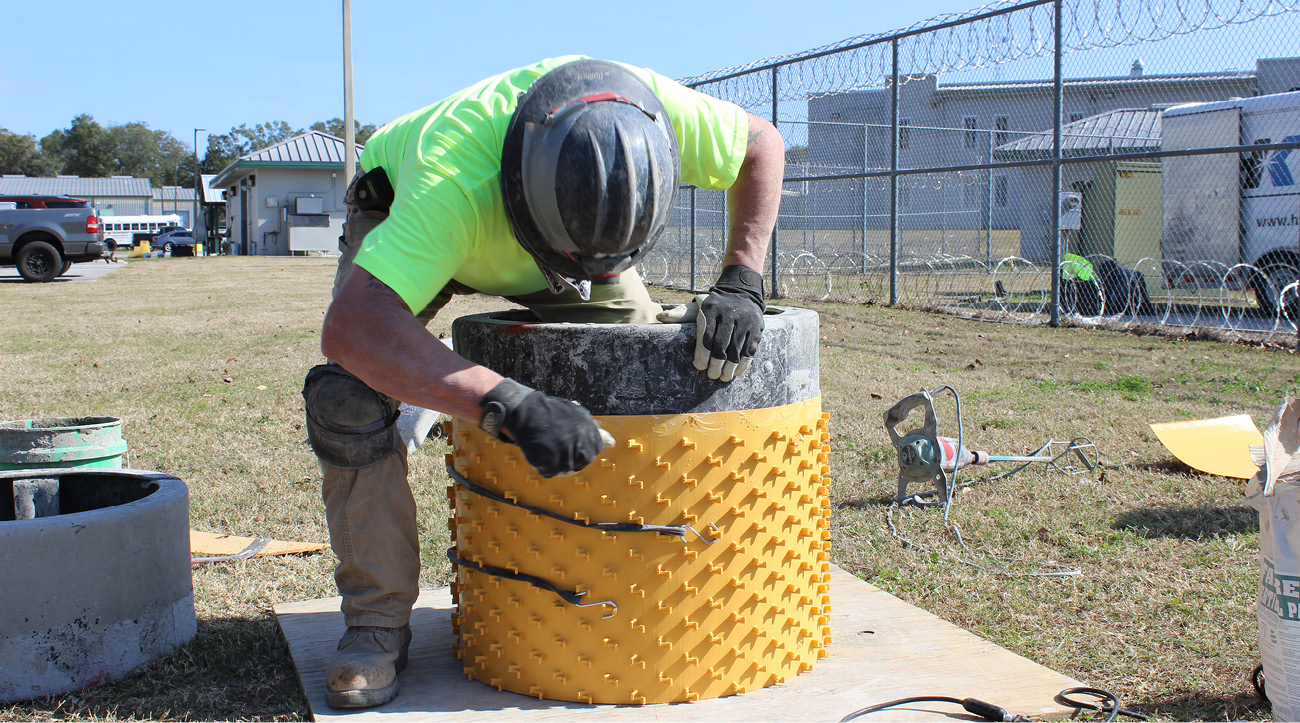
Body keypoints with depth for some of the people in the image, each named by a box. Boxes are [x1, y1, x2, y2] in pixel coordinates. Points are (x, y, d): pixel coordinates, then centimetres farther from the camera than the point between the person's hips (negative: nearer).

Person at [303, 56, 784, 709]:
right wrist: (506, 405, -67)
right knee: (351, 391, -26)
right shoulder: (452, 172, -50)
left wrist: (742, 280, -31)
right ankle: (376, 624, -12)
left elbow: (763, 144, -18)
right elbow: (348, 328, -59)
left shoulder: (649, 110, -38)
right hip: (400, 209, -3)